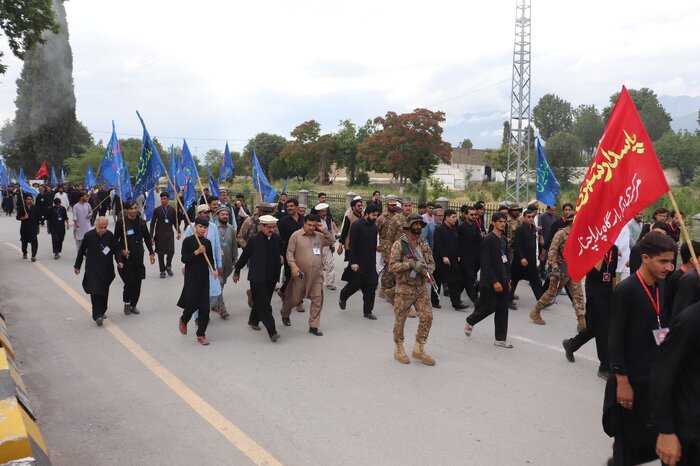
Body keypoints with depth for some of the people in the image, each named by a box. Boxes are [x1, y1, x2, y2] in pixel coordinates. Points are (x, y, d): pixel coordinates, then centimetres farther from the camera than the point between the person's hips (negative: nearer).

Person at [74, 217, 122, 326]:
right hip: (93, 269, -3)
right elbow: (81, 251, 4)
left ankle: (101, 312, 30)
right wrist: (77, 266, 10)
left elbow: (116, 250, 6)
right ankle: (98, 315, -14)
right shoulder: (89, 236, -7)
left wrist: (119, 261, -10)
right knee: (95, 292, -13)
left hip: (107, 270, 3)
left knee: (104, 292, 13)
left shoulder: (110, 236, -2)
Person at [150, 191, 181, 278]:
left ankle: (168, 266, 18)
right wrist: (151, 236, -3)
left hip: (169, 234, 1)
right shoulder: (157, 210, -1)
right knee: (161, 253, 4)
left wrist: (178, 232, -1)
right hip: (159, 235, 0)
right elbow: (152, 223, 1)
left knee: (171, 251, -10)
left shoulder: (172, 210, 4)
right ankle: (162, 271, 18)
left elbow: (175, 222, 11)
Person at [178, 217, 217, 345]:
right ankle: (183, 320, 32)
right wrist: (197, 252, -21)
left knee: (204, 307, 0)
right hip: (191, 277, -4)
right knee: (192, 304, -2)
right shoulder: (188, 241, -5)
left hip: (204, 277, 4)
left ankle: (201, 334, 11)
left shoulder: (207, 242, 8)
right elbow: (184, 259, -11)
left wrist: (212, 270, -4)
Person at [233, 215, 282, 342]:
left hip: (271, 278, 5)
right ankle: (272, 331, -10)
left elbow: (281, 252, 25)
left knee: (260, 302, 18)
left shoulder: (277, 239, 5)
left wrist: (281, 258, 3)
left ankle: (253, 321, 40)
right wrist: (237, 271, 7)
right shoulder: (254, 240, -10)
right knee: (264, 304, -9)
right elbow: (244, 256, -1)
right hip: (257, 278, -5)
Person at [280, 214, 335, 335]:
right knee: (294, 298, 10)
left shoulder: (319, 236, 8)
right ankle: (285, 315, 40)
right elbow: (289, 252, -6)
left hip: (316, 275, 3)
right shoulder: (296, 235, -4)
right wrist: (293, 266, -18)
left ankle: (313, 326, 10)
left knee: (317, 300, 0)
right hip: (300, 274, -3)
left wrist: (323, 230, -4)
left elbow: (332, 240, 5)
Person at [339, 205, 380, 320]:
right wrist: (353, 262, -19)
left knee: (371, 286, 1)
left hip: (370, 263, 6)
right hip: (358, 262, -6)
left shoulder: (374, 227, 9)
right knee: (355, 284, 2)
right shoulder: (357, 225, -12)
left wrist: (374, 261, 16)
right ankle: (342, 297, 32)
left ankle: (368, 311, 10)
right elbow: (352, 245, -15)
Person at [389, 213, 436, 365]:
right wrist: (411, 264, -23)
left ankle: (419, 349, 13)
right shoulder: (399, 244, -9)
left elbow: (432, 262, 14)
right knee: (400, 320, 6)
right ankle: (398, 349, 25)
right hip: (404, 289, -5)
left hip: (421, 288, 5)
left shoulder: (424, 244, 8)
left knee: (427, 317, -2)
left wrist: (426, 269, -9)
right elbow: (392, 265, -15)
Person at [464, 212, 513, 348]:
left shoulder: (503, 239, 11)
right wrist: (494, 281, -20)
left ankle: (501, 339, 13)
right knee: (489, 307, -2)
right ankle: (470, 321, 25)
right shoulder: (488, 240, -13)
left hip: (503, 280, 8)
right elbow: (486, 263, -17)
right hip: (491, 282, -8)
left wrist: (508, 280, 14)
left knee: (502, 310, 7)